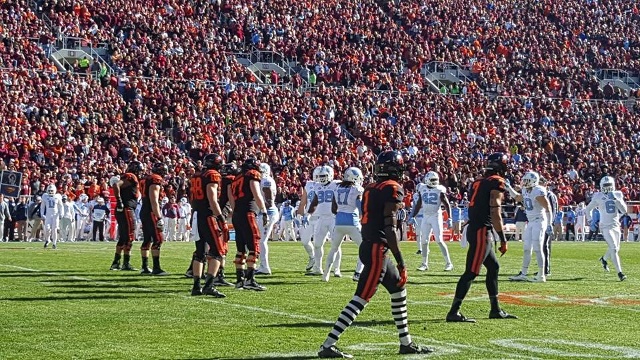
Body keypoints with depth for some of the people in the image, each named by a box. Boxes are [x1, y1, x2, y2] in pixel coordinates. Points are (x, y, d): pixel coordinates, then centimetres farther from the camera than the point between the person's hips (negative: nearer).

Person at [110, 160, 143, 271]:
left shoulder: (129, 178, 19)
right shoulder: (131, 177, -10)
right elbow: (116, 185, -23)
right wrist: (119, 200, -20)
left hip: (121, 211, 10)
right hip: (127, 209, -10)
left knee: (123, 237, 14)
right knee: (129, 237, -6)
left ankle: (116, 263, 17)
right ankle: (126, 263, -5)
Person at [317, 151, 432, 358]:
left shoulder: (370, 189, 15)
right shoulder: (393, 189, -10)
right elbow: (389, 228, -16)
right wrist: (401, 263, -16)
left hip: (368, 246, 9)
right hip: (377, 249, -9)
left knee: (398, 290, 19)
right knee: (362, 298, -9)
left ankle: (406, 343, 26)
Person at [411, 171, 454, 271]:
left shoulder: (440, 190, -7)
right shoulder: (422, 190, 5)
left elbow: (447, 204, -5)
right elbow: (419, 205, 14)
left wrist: (449, 217, -14)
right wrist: (413, 216, 12)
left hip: (436, 216, -4)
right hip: (426, 217, 4)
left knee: (439, 241, -9)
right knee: (424, 241, 4)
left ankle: (448, 263, -1)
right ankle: (424, 264, 13)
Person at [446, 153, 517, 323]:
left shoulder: (479, 182, 15)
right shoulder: (497, 183, -10)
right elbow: (495, 213, -15)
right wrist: (503, 239, -12)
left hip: (473, 228, 9)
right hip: (482, 231, -9)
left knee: (493, 267, 19)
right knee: (471, 272, -9)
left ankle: (495, 309, 26)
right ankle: (454, 312, -12)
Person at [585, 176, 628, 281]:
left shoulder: (618, 195, 3)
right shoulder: (598, 197, -5)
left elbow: (624, 210, -5)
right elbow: (588, 209, 7)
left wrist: (616, 199, -14)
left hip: (616, 225, 5)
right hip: (606, 226, -5)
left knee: (616, 249, 15)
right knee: (614, 248, -17)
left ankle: (604, 259, 46)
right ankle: (620, 273, -16)